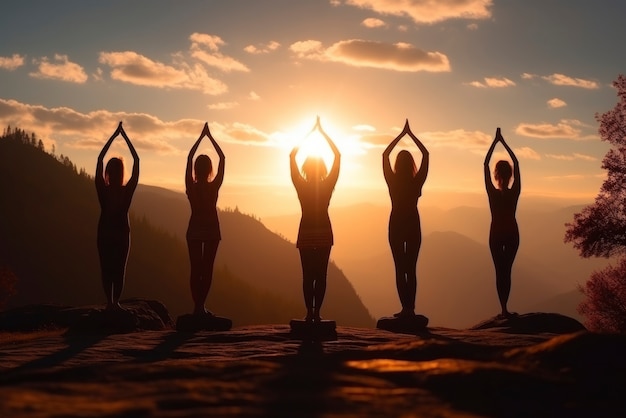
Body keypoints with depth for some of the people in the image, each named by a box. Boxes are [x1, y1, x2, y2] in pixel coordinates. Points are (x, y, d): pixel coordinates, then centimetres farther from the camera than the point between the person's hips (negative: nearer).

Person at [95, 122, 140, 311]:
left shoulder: (103, 190, -12)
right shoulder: (127, 191, -13)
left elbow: (100, 159, -8)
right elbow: (136, 160, -10)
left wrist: (114, 136, -6)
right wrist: (125, 136, -8)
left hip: (104, 233, 0)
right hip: (122, 233, 0)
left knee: (106, 268, 6)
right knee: (119, 268, 7)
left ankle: (110, 302, 3)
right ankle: (115, 302, 3)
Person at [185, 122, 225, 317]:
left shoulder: (191, 186, -8)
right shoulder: (214, 187, -12)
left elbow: (189, 157, 2)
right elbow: (222, 158, -5)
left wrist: (201, 137, 7)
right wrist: (210, 137, -1)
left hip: (194, 230, 2)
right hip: (211, 229, -2)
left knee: (195, 269, 5)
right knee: (207, 268, 1)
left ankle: (197, 306, 0)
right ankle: (201, 306, -7)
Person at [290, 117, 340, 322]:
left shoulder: (301, 186, -7)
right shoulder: (327, 185, -7)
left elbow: (292, 155, -1)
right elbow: (338, 155, -3)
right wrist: (322, 132, -2)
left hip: (306, 233, 0)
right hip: (324, 232, 0)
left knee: (308, 275, 2)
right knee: (320, 275, 1)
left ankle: (310, 312, -4)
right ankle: (316, 312, -5)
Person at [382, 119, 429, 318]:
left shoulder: (392, 181, -6)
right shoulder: (417, 182, -5)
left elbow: (385, 154, 3)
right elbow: (425, 154, 2)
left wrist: (401, 134, 5)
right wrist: (410, 134, 4)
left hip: (396, 225, -1)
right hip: (413, 226, 1)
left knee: (400, 268, 0)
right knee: (411, 269, 5)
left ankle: (405, 308, -7)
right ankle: (410, 308, -1)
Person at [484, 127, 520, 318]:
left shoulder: (492, 193, -15)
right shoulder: (514, 193, -12)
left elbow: (485, 164, -12)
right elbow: (516, 163, -6)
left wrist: (495, 142, -8)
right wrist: (503, 142, -3)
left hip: (496, 234, -1)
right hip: (512, 233, 2)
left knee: (500, 271, 2)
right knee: (507, 270, 9)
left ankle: (504, 309, -5)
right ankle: (504, 308, 8)